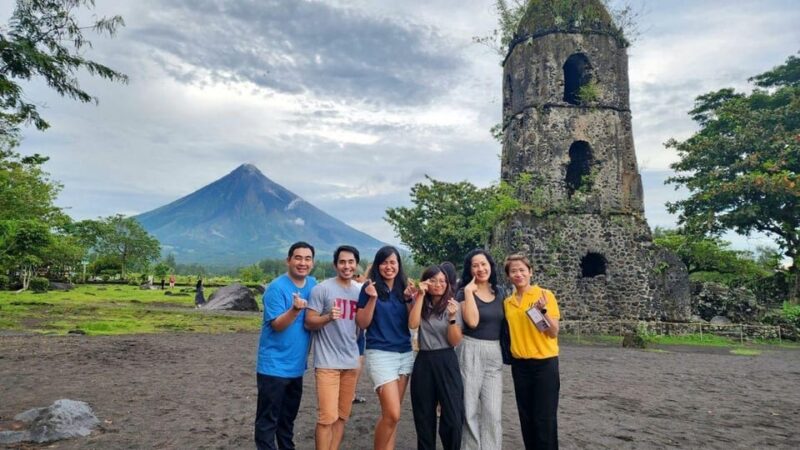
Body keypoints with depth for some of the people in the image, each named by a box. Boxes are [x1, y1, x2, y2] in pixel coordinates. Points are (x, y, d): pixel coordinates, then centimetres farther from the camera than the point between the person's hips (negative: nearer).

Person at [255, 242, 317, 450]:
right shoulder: (277, 287, -16)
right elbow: (277, 325, -22)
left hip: (296, 365, 7)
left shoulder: (313, 285, 4)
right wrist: (295, 309, -38)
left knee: (288, 417, 21)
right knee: (268, 419, 3)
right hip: (274, 366, -6)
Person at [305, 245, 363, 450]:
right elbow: (309, 323, -10)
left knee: (342, 416, 11)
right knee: (327, 417, -6)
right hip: (327, 362, -5)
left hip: (352, 361, 5)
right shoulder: (322, 289, -8)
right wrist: (328, 317, -26)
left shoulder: (361, 290, 7)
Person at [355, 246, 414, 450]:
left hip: (405, 354, 5)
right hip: (380, 354, -5)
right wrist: (372, 298, -19)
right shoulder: (370, 288, -4)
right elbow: (362, 323, -7)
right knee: (392, 414, -8)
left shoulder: (403, 288, 8)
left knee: (391, 414, 9)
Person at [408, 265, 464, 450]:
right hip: (423, 362, 2)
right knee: (424, 417, 11)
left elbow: (455, 341, -7)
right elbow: (413, 324, -14)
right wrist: (420, 295, -14)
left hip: (447, 362, -2)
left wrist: (452, 317, -23)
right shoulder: (421, 303, 6)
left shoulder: (453, 305, -1)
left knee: (453, 418, -6)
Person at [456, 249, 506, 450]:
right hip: (471, 352, -3)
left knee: (492, 411, 1)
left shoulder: (499, 292, 9)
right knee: (470, 409, 2)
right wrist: (469, 292, -18)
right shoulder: (464, 292, -5)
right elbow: (472, 321, -21)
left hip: (495, 353, 4)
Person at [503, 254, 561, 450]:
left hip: (544, 363, -4)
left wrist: (543, 310, -25)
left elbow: (554, 332, -12)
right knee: (526, 417, 13)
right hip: (519, 364, 5)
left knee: (544, 419, 2)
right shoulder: (507, 302, 5)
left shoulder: (544, 295, -8)